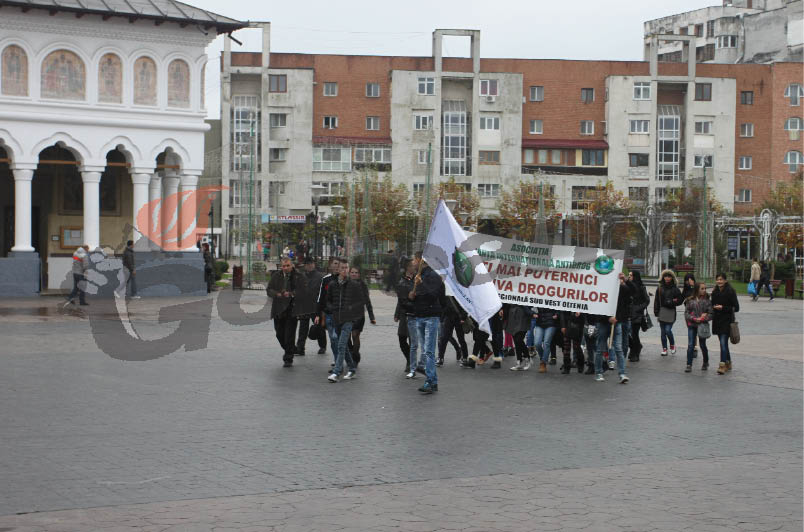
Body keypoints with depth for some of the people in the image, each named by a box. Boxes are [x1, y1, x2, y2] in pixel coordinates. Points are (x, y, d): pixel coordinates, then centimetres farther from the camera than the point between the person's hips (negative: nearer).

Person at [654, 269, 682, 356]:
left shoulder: (675, 289, -1)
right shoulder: (660, 288, 7)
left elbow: (680, 300, 1)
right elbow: (656, 300, 6)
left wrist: (672, 302, -14)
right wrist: (656, 311, -2)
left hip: (671, 312, -3)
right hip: (662, 312, 3)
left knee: (668, 330, -9)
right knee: (663, 332, 6)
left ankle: (672, 345, 16)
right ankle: (664, 349, 14)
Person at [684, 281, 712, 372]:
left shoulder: (707, 301, -1)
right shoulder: (690, 300, -1)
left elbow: (711, 314, -2)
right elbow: (686, 313, -1)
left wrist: (704, 318, -17)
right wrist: (694, 319, -14)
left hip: (703, 325, 0)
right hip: (692, 325, 0)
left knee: (702, 345, 10)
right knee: (690, 345, -4)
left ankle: (705, 363, 30)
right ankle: (689, 365, 0)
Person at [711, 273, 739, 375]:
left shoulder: (730, 292, -9)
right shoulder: (715, 292, 11)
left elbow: (736, 308, -10)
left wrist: (723, 308, -18)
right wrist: (714, 307, 1)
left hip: (727, 321, -7)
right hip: (717, 321, 7)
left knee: (723, 343, -15)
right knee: (723, 343, 13)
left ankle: (723, 365, -18)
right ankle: (728, 363, 25)